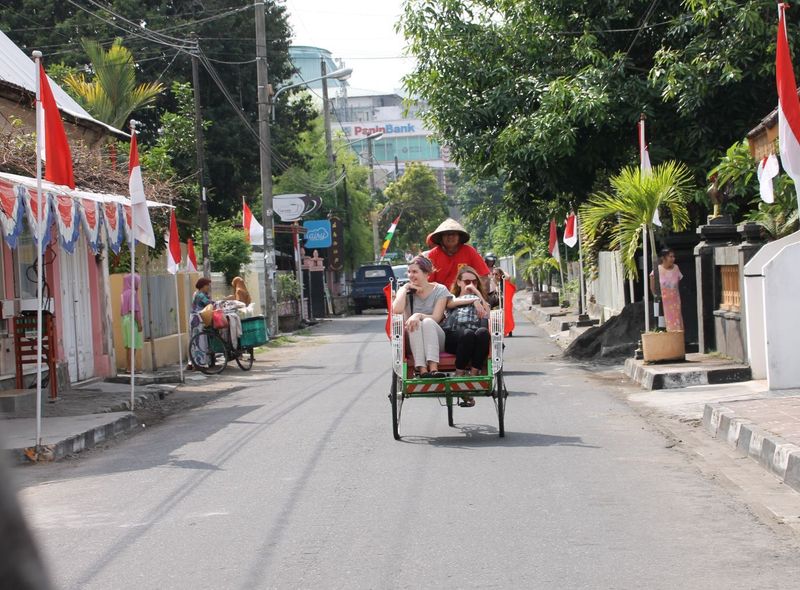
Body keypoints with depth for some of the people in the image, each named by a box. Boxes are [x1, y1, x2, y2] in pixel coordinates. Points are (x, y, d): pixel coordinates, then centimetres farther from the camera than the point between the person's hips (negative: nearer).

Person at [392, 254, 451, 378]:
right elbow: (396, 310, -13)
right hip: (413, 342, 1)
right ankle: (422, 369, -50)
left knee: (427, 322, -32)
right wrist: (405, 288, -6)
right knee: (415, 324, -31)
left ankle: (433, 368, -51)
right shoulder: (406, 291, 9)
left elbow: (436, 318, -11)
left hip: (436, 339, -1)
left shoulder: (440, 290, 3)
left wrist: (418, 315, -28)